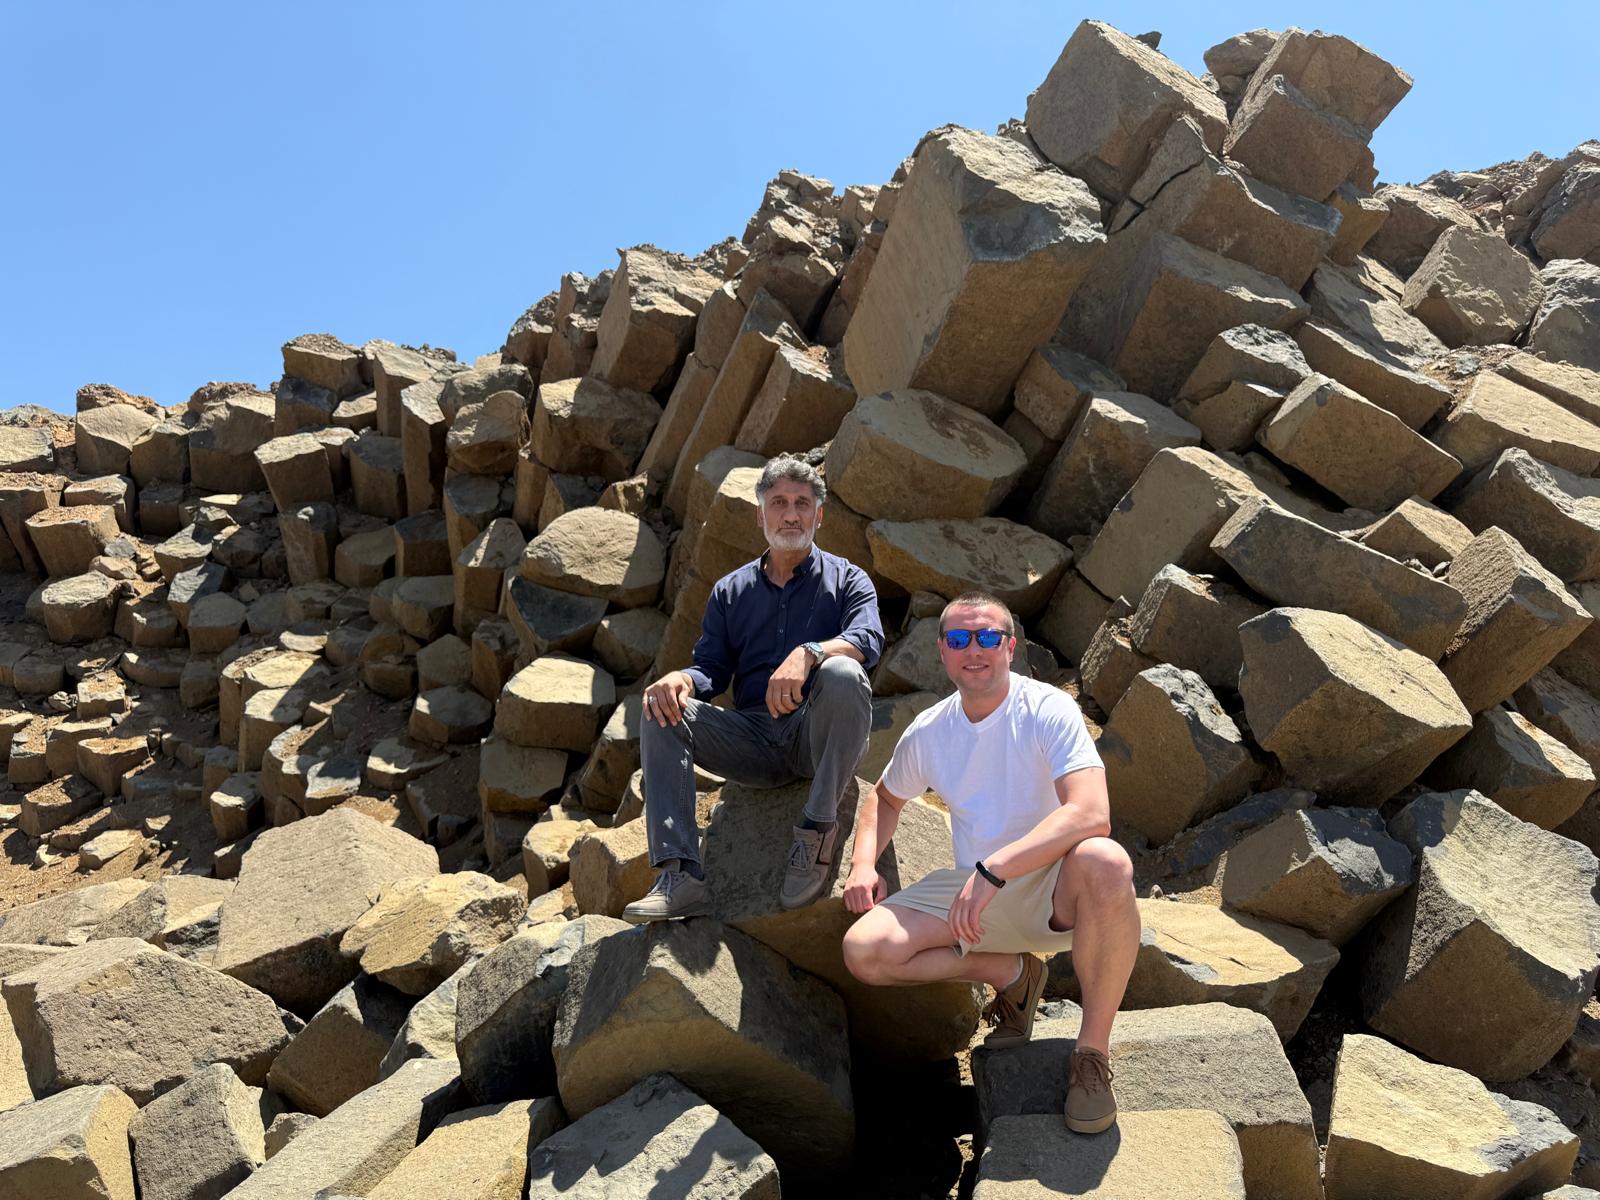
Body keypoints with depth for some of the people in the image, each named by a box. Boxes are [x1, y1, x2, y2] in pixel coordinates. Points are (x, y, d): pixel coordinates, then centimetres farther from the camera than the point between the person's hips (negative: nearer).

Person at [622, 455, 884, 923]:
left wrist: (808, 654, -32)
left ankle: (818, 830, -23)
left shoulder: (845, 578, 10)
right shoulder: (730, 591, 19)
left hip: (821, 740, -3)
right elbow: (712, 669, 11)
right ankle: (680, 876, -25)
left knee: (842, 673, -33)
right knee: (662, 711, -18)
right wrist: (682, 680, -15)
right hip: (755, 740, 3)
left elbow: (869, 639, -11)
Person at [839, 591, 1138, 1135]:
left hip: (1051, 888, -4)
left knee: (1105, 864, -39)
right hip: (971, 891, 4)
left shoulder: (1048, 710, -15)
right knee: (864, 951, -17)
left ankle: (1093, 1051, -17)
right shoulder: (927, 733, 1)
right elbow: (885, 797, 21)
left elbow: (1091, 814, -30)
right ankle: (1011, 973, 7)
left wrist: (993, 869, -38)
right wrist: (864, 863, 1)